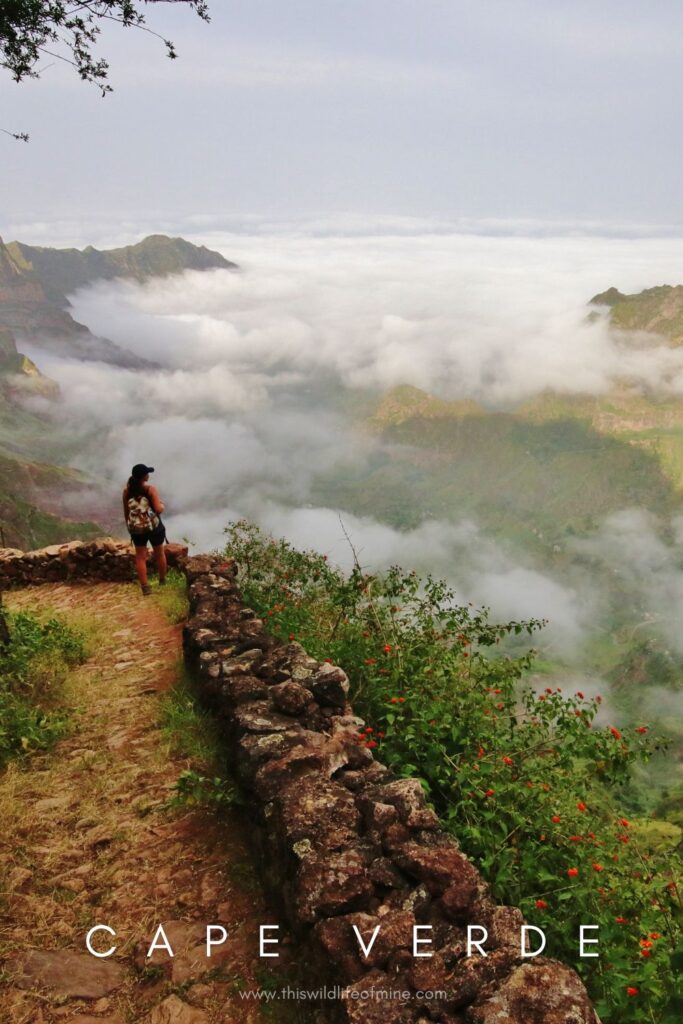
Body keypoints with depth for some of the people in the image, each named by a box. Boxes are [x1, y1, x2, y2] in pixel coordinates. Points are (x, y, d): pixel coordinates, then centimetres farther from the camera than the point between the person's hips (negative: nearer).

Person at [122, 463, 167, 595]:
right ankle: (163, 581, 33)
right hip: (153, 526, -3)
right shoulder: (150, 489, -16)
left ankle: (145, 587, 9)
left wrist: (128, 526, 19)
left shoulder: (127, 490, -3)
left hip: (136, 528, 3)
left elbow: (126, 511, 5)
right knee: (159, 553, 18)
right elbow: (158, 509, -22)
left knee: (140, 556, 11)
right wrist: (162, 504, 0)